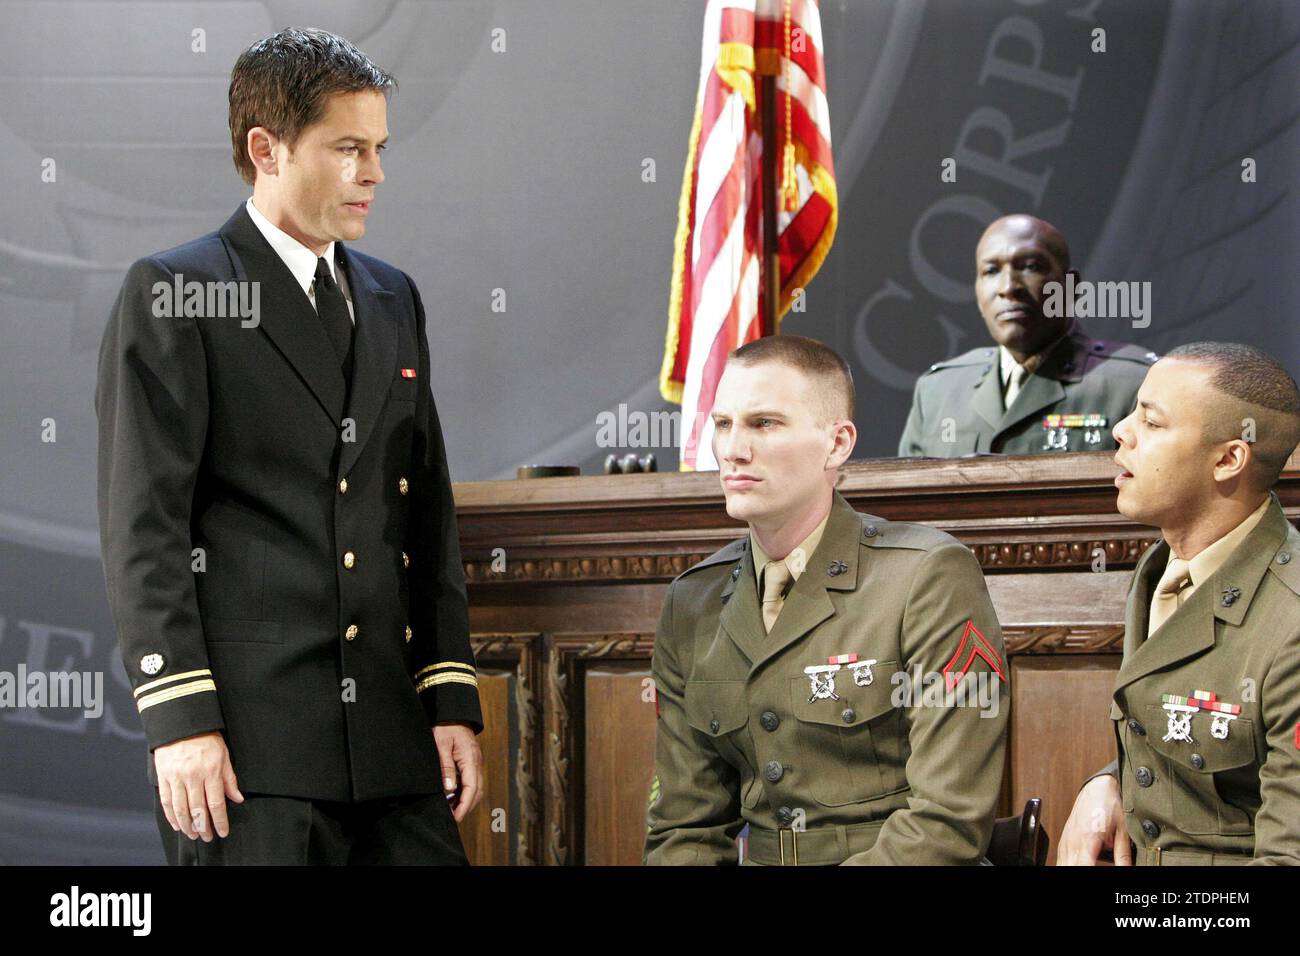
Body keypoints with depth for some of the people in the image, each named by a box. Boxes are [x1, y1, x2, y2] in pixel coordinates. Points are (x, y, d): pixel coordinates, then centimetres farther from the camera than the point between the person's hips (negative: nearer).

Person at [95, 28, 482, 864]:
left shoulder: (392, 300, 19)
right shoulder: (172, 295, -1)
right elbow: (142, 527, -7)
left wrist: (453, 700, 10)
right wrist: (179, 719, -15)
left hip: (394, 734, 6)